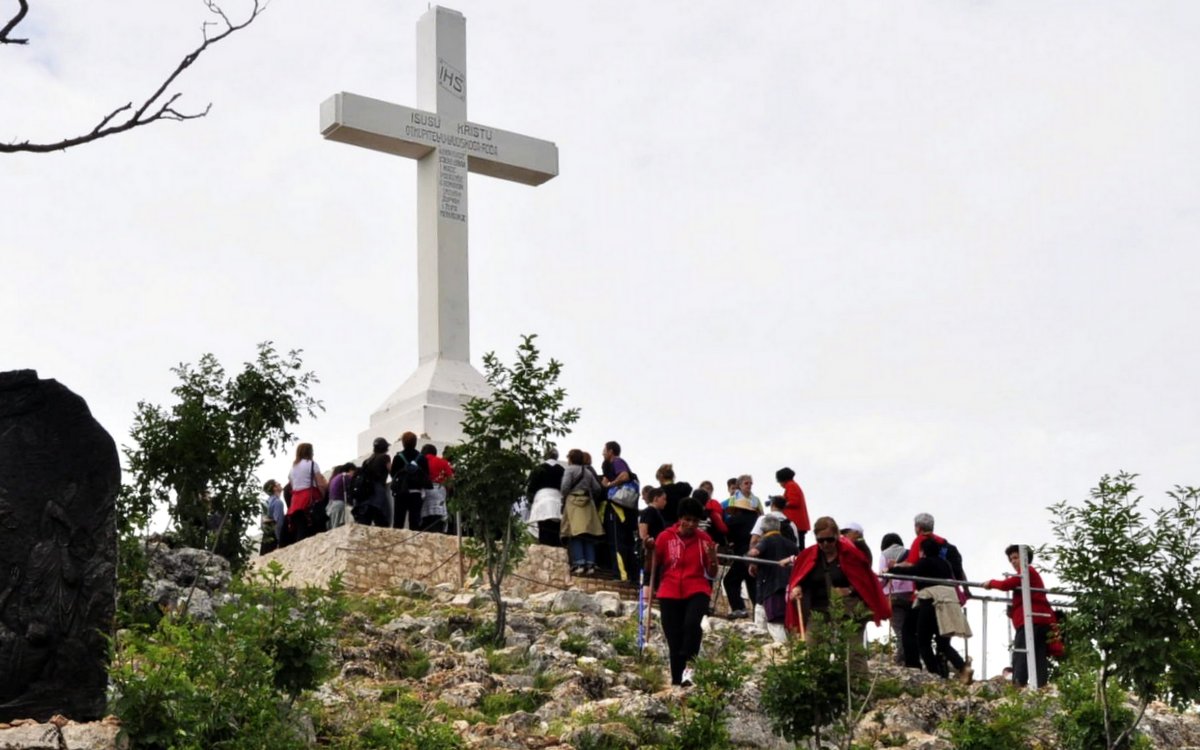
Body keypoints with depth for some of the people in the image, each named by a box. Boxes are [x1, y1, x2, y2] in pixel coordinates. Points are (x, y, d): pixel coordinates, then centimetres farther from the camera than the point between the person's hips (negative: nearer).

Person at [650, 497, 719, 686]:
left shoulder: (704, 539, 3)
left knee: (692, 623, -29)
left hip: (697, 591, 0)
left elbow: (712, 574, 6)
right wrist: (649, 551, -12)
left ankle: (689, 664, -22)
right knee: (674, 639, -2)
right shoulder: (665, 537, 0)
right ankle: (677, 680, 6)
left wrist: (712, 557, -12)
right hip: (670, 594, 1)